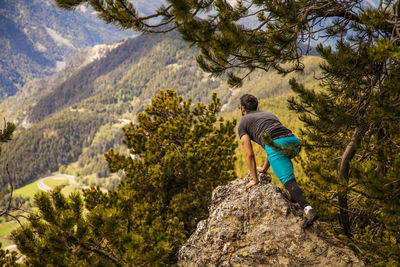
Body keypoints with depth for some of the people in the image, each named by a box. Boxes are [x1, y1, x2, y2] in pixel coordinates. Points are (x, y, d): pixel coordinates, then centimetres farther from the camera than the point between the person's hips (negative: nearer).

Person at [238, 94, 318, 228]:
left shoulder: (243, 123, 22)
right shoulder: (268, 113, 40)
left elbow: (249, 154, 15)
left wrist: (255, 180, 21)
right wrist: (264, 169, 56)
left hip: (277, 145, -6)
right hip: (295, 141, 6)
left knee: (289, 182, -12)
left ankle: (308, 209, -36)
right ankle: (291, 193, 26)